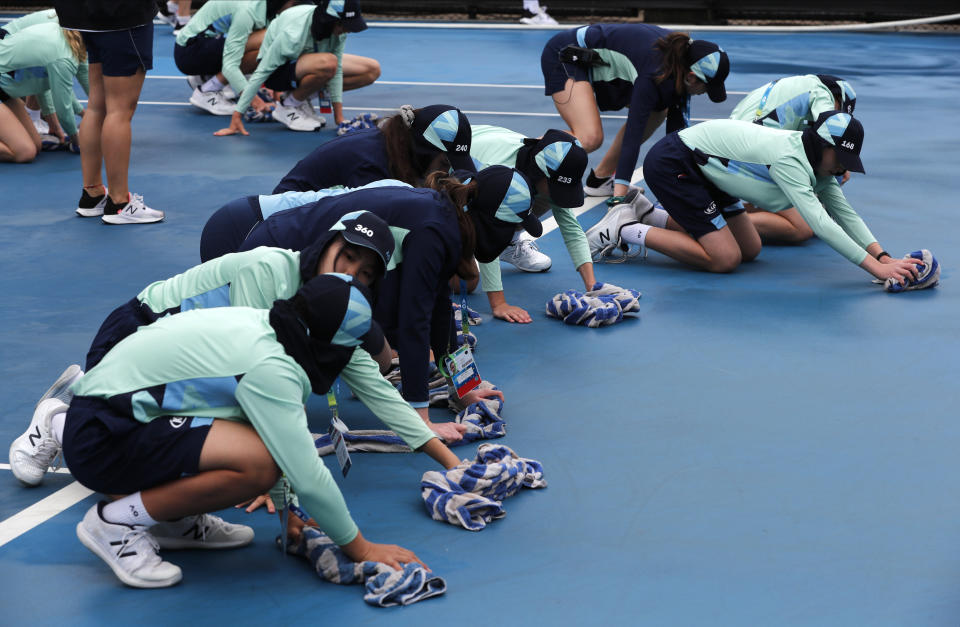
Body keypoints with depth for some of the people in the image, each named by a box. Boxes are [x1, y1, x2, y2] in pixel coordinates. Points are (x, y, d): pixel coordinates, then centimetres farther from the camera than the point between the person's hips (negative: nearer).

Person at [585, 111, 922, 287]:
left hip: (701, 169, 10)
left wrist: (883, 255, -14)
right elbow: (820, 223, -35)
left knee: (750, 249, 7)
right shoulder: (788, 160, -30)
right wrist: (874, 267, -35)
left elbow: (845, 213, -1)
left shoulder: (817, 162, -2)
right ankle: (626, 230, -7)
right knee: (724, 259, -14)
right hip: (670, 165, -10)